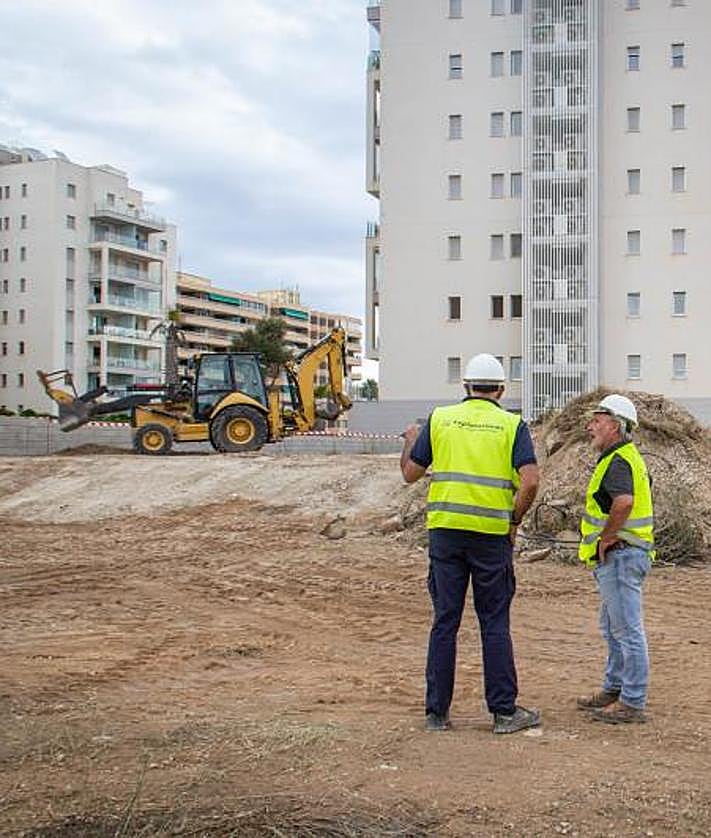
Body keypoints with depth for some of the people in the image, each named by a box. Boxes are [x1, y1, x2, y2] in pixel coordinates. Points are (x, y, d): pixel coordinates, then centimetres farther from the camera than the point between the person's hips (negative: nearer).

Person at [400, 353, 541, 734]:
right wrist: (514, 521, 3)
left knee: (444, 621, 7)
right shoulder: (512, 424, 1)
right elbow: (530, 480, -11)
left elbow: (410, 473, 9)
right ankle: (504, 711, 11)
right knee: (494, 623, 7)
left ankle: (437, 711, 12)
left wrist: (410, 441, 28)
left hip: (445, 531, 1)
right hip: (492, 533, -1)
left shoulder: (440, 418, 5)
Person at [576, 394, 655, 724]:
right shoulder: (620, 457, 17)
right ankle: (614, 689, 31)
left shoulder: (618, 461, -17)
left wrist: (606, 538, -23)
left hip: (619, 556, -11)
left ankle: (633, 702, 1)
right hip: (615, 559, 11)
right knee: (613, 628, 20)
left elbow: (624, 501, -36)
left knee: (628, 630, -5)